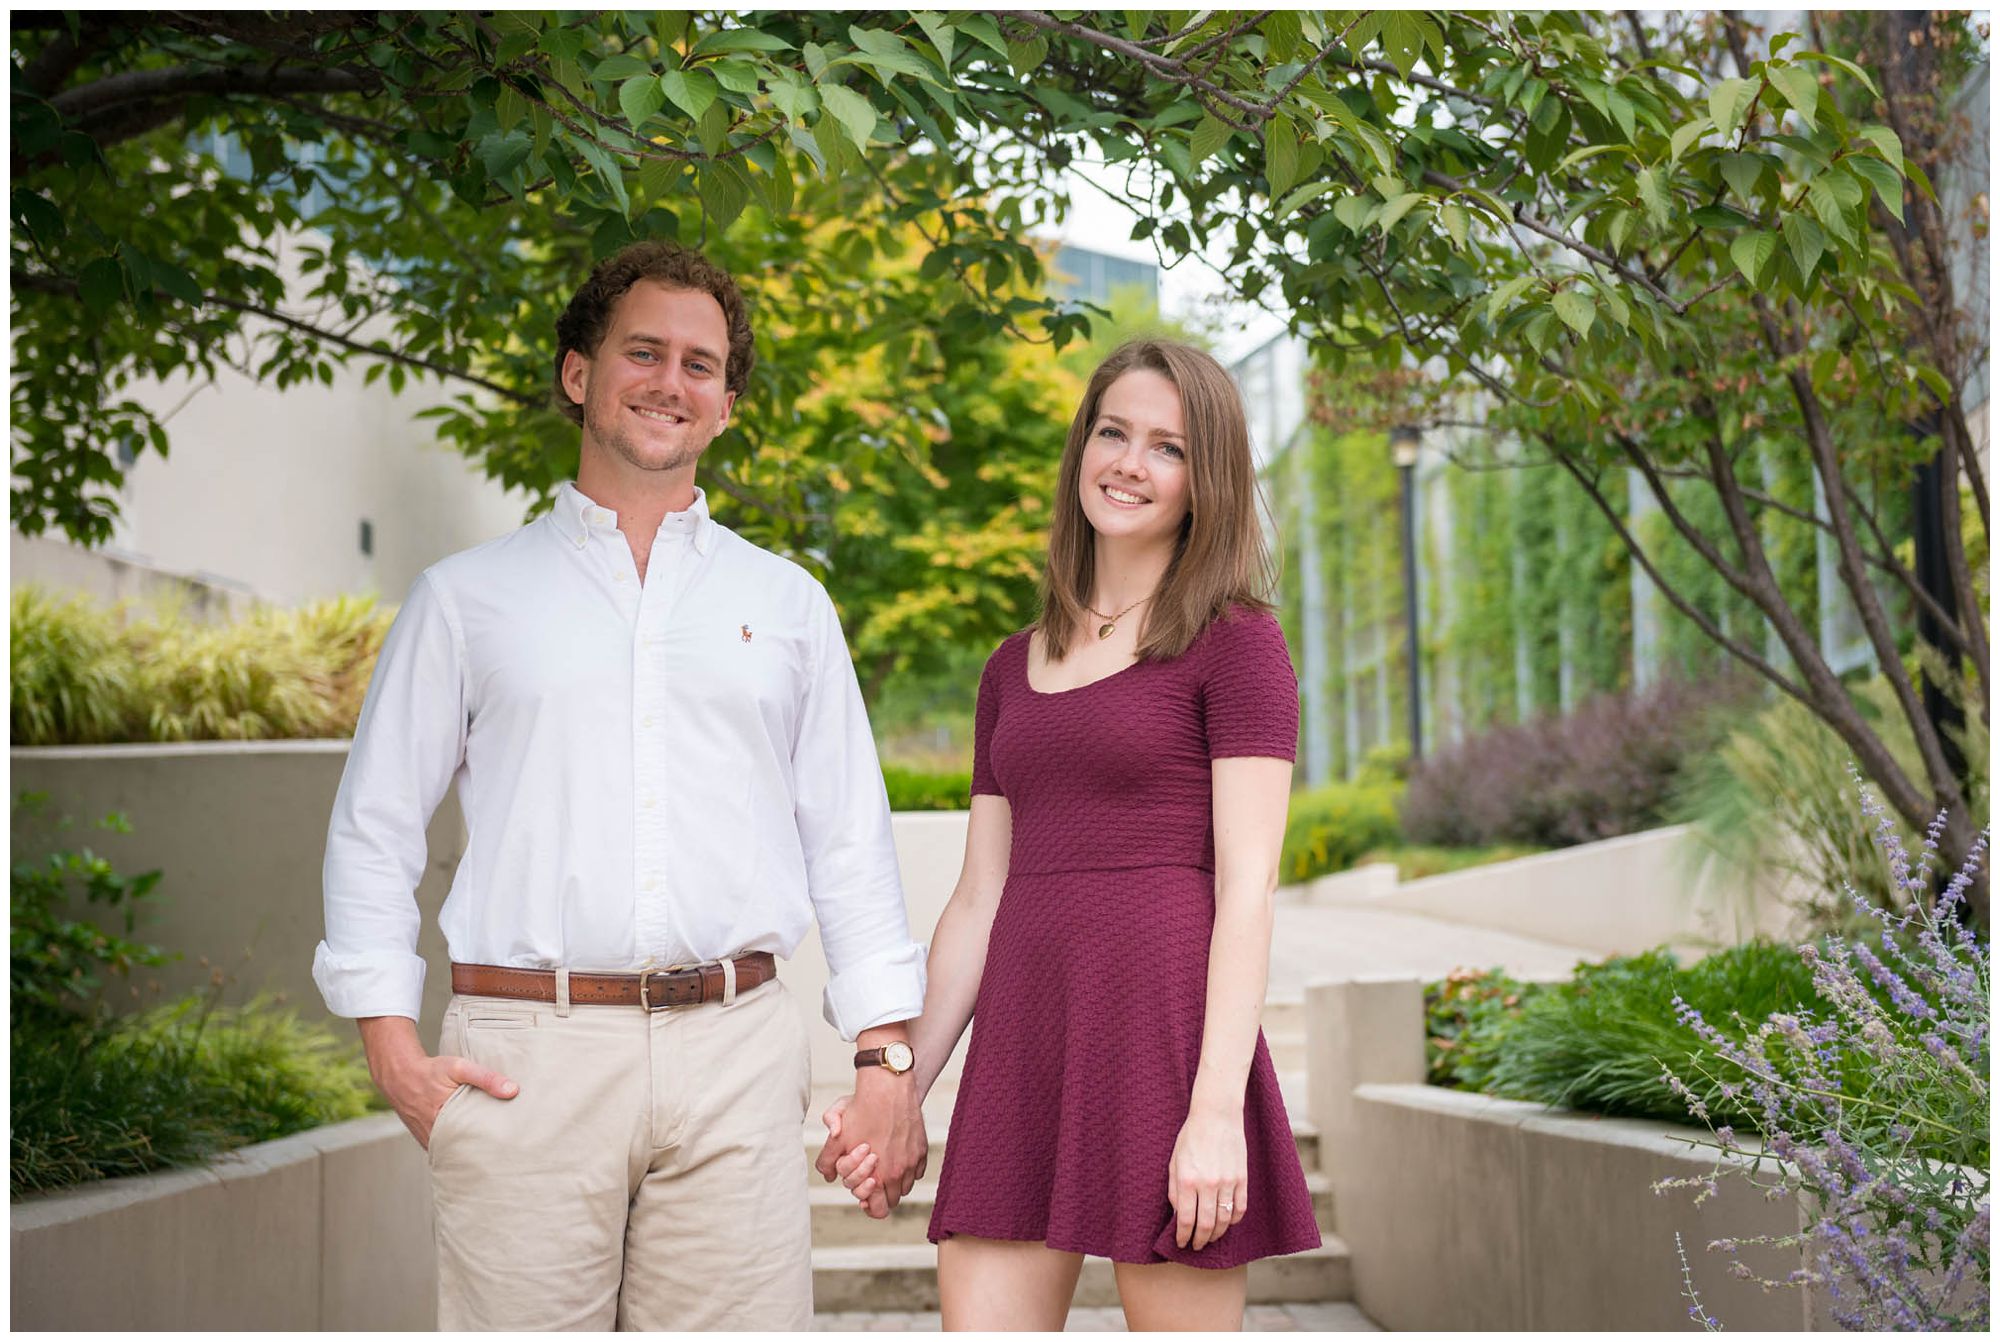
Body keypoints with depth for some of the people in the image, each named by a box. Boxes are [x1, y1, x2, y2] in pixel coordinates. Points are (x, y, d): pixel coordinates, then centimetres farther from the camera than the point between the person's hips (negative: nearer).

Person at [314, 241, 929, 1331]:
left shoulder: (788, 605, 15)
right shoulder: (466, 598, 11)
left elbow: (851, 842, 14)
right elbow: (373, 831, 11)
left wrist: (887, 1058, 5)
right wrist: (393, 1048, 0)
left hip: (732, 1052, 1)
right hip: (528, 1056, -1)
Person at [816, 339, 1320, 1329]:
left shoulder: (1235, 643, 2)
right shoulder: (1014, 669, 19)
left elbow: (1247, 883, -7)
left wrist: (1217, 1108, -16)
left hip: (1163, 1026, -5)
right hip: (1018, 1043, 5)